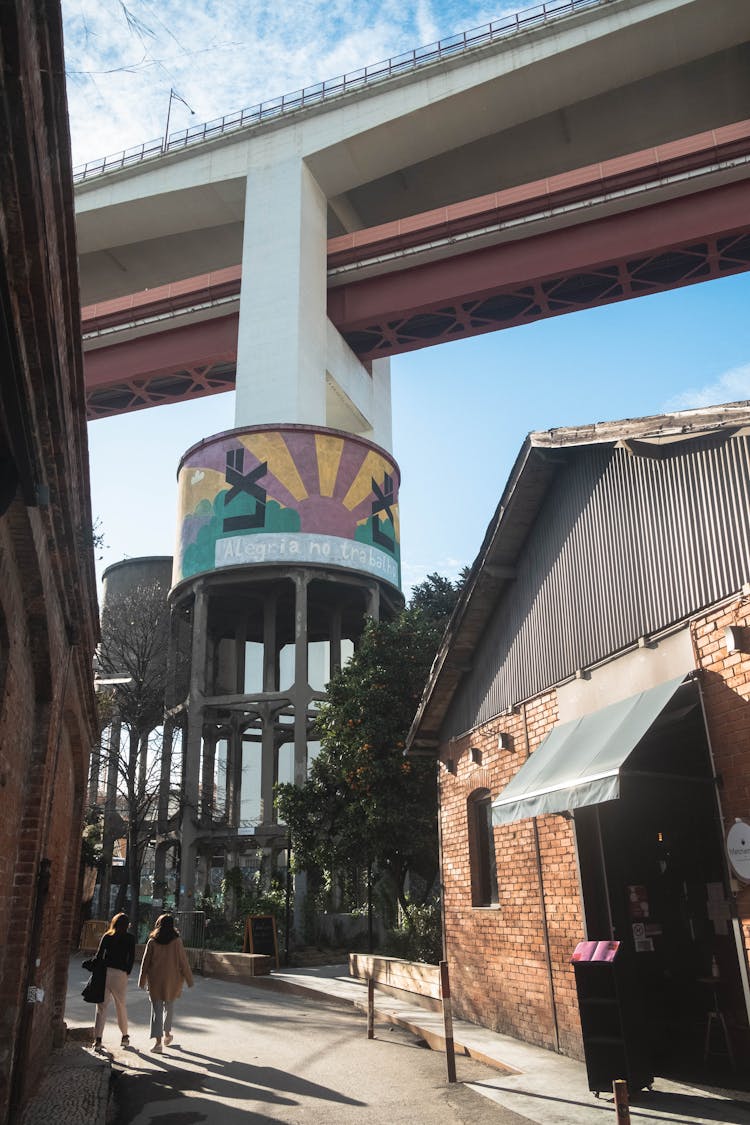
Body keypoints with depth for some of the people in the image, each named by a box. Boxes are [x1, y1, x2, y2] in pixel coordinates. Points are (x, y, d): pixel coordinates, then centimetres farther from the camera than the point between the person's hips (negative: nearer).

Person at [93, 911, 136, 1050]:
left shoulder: (106, 936, 5)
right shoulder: (130, 939, 3)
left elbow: (99, 955, 1)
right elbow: (132, 958, 0)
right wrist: (127, 972, 10)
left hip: (104, 972, 1)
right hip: (120, 974, 0)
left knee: (102, 1006, 5)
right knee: (122, 1006, 14)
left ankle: (98, 1039, -3)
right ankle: (125, 1036, 23)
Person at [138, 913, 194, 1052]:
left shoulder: (152, 942, -6)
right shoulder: (176, 941, -8)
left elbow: (145, 963, -1)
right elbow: (183, 962, -6)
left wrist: (142, 981, 10)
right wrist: (188, 979, 4)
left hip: (155, 980, -1)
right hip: (172, 979, 1)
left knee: (156, 1009, 3)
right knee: (169, 1005, 21)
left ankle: (158, 1041, -6)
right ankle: (167, 1034, 35)